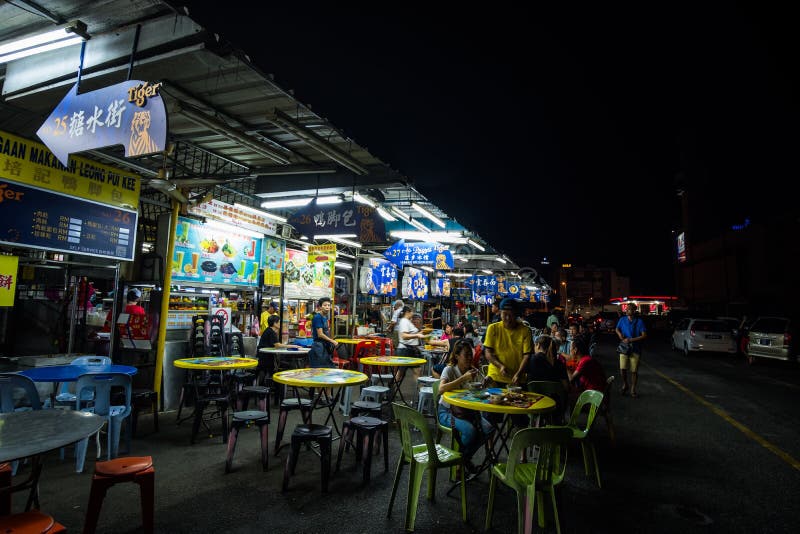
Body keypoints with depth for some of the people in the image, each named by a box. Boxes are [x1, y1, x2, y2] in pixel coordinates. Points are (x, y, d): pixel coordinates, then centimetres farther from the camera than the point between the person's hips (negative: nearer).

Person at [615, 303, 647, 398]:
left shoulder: (639, 321, -7)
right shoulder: (622, 320, 1)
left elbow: (644, 336, -9)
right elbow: (617, 329, 18)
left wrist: (630, 340, -16)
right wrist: (619, 333, -5)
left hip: (635, 349, -1)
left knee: (634, 371, 4)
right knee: (622, 369, -5)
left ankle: (633, 390, 21)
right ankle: (624, 385, 22)